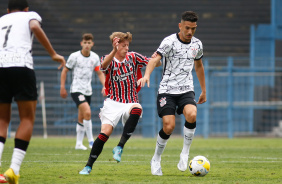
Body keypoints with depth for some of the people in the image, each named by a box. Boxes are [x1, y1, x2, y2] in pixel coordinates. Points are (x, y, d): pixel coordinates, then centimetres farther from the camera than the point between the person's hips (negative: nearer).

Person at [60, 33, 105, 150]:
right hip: (76, 90, -5)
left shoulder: (95, 57, 4)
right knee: (87, 112, -23)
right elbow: (64, 71, 1)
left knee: (82, 118, 12)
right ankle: (90, 141, -16)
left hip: (88, 91, 5)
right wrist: (62, 88, -1)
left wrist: (105, 86, -1)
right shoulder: (74, 56, -8)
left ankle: (79, 143, 22)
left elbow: (100, 73, 14)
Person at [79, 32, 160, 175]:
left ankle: (119, 147, -30)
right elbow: (104, 65, -26)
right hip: (113, 103, -1)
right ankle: (88, 166, -2)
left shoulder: (133, 57, 7)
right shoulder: (109, 59, -1)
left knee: (136, 109, -35)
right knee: (105, 133, -17)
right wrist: (114, 51, -45)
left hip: (130, 103, 2)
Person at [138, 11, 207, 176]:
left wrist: (204, 91, 29)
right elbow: (155, 59, -24)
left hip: (186, 90, 3)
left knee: (191, 115, -27)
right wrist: (147, 75, -44)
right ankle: (156, 160, 12)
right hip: (167, 90, -3)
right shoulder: (170, 41, -10)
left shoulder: (197, 44, 8)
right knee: (169, 126, -14)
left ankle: (185, 154, -9)